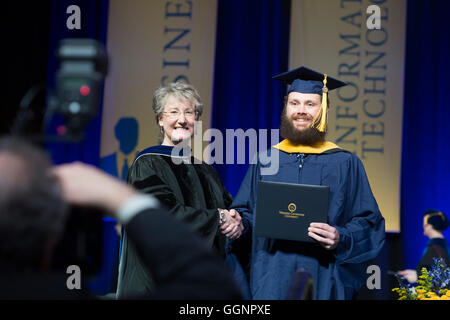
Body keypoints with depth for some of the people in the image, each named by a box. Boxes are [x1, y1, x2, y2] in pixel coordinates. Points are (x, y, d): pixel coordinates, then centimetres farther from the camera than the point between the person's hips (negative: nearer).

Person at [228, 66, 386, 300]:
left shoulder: (345, 164, 4)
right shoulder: (265, 161, 12)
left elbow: (369, 222, 1)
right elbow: (246, 211, 13)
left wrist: (341, 239, -17)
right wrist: (238, 223, -9)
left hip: (322, 282, -2)